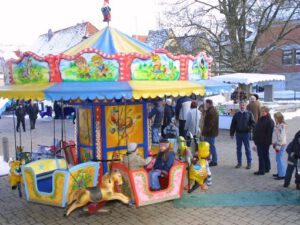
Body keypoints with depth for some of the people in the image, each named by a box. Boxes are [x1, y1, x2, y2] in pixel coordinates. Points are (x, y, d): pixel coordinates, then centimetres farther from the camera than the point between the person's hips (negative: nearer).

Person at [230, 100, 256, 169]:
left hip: (246, 133, -3)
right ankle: (239, 163, 18)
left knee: (247, 149, 3)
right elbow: (233, 124, 8)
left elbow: (253, 123, 0)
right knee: (238, 149, 9)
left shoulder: (249, 114, 1)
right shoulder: (236, 114, 8)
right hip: (238, 133, 3)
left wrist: (249, 128, -16)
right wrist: (232, 133, 5)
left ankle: (249, 163, 11)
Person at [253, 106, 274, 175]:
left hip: (265, 142, -8)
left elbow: (270, 132, -16)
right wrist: (255, 138, 17)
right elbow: (256, 129, 19)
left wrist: (268, 141, -18)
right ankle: (267, 168, 25)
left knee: (262, 156, -4)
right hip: (259, 141, 8)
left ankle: (262, 170, 3)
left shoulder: (269, 121, -13)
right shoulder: (260, 119, 13)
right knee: (264, 155, 15)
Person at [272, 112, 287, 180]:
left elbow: (281, 137, -21)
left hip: (281, 145, -10)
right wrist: (274, 144, 17)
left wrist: (278, 146, -19)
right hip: (278, 144, 10)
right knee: (278, 159, 16)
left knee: (280, 159, -5)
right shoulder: (277, 125, 11)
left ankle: (282, 175, 1)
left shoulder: (282, 126, -19)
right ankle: (279, 173, 27)